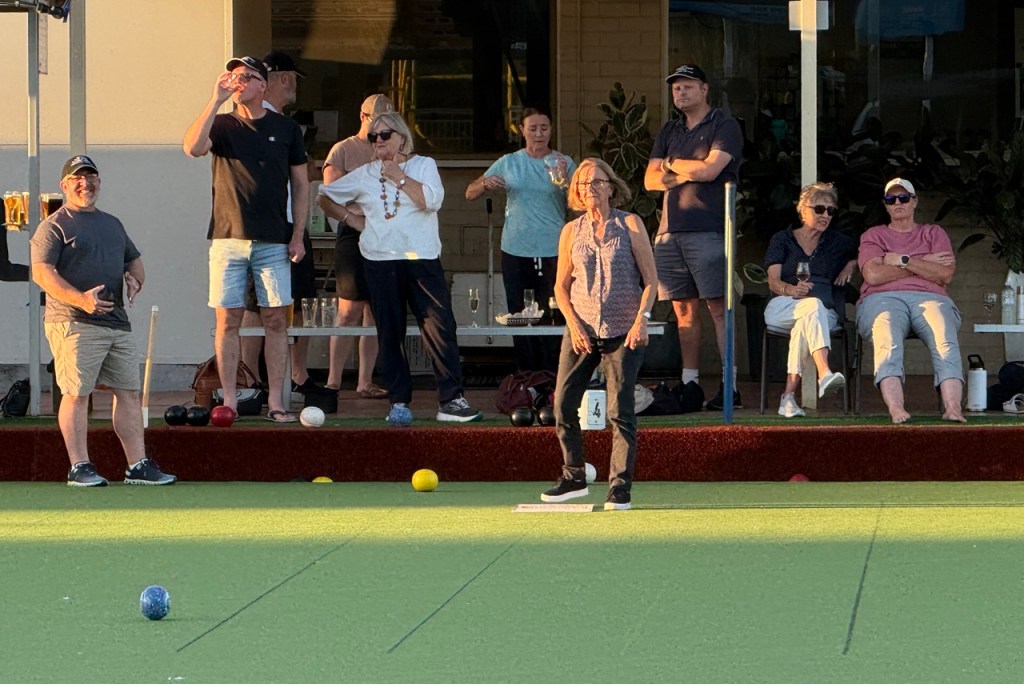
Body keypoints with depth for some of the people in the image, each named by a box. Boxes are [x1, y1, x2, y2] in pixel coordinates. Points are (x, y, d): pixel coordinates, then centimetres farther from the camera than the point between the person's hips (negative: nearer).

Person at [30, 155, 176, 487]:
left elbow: (134, 259, 32)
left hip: (117, 322, 7)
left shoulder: (112, 224, 22)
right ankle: (79, 467, -5)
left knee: (129, 392, 4)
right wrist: (80, 299, -26)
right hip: (73, 323, -7)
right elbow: (41, 272, -12)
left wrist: (134, 279, 6)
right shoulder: (54, 227, -1)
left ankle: (138, 465, 6)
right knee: (77, 394, -8)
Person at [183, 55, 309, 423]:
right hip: (228, 238, -1)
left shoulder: (286, 129, 9)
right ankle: (229, 400, 3)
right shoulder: (223, 125, 5)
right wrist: (216, 100, -17)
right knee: (228, 320, -1)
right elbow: (193, 147, -16)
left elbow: (301, 184, 11)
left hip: (273, 241, 1)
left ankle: (275, 401, 2)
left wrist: (298, 235, 3)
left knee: (276, 320, -1)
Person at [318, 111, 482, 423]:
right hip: (381, 262, 2)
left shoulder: (423, 165, 8)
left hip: (422, 259, -2)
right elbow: (325, 197, 21)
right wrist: (350, 218, 10)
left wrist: (398, 176, -5)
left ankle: (451, 400, -9)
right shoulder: (364, 174, 13)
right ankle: (399, 402, 9)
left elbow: (432, 200, -10)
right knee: (390, 333, 3)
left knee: (439, 328, -10)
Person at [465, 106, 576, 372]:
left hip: (552, 251, -2)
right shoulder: (509, 163, 9)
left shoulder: (564, 164, 3)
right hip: (515, 250, 2)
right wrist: (486, 184, -11)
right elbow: (470, 193, 11)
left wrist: (566, 179, -28)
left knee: (551, 317, -6)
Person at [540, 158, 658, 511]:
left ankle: (620, 487, -2)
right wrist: (573, 323, -1)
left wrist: (641, 319, -12)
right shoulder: (571, 231, 9)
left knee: (620, 410, -7)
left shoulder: (630, 225, 2)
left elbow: (650, 279, 1)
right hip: (581, 330, 3)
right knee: (563, 404, -3)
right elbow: (561, 286, 14)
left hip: (623, 332, -3)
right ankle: (573, 477, 12)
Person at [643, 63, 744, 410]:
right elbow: (651, 179, 14)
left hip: (708, 229, -6)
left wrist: (671, 165, 4)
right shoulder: (669, 131, 22)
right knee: (684, 310, 5)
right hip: (670, 230, 6)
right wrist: (684, 175, -3)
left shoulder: (724, 126, 2)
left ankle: (730, 385, -12)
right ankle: (689, 385, 6)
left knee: (718, 307, -10)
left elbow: (710, 168, -11)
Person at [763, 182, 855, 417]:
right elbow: (773, 281, 2)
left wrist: (850, 266, 17)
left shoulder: (837, 242, 24)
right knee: (814, 305, -39)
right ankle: (824, 372, -60)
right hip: (782, 307, -1)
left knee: (804, 326, -38)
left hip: (826, 311, 1)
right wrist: (793, 290, -21)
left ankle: (789, 395, -47)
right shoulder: (782, 239, 16)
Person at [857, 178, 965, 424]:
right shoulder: (873, 236, 23)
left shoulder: (933, 234, 26)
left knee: (945, 341, -35)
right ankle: (896, 409, -58)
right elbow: (873, 275, 2)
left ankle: (952, 407, -54)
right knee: (887, 341, -39)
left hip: (930, 298, 1)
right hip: (882, 299, -1)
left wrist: (903, 261, 0)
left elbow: (945, 275, 7)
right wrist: (924, 264, 4)